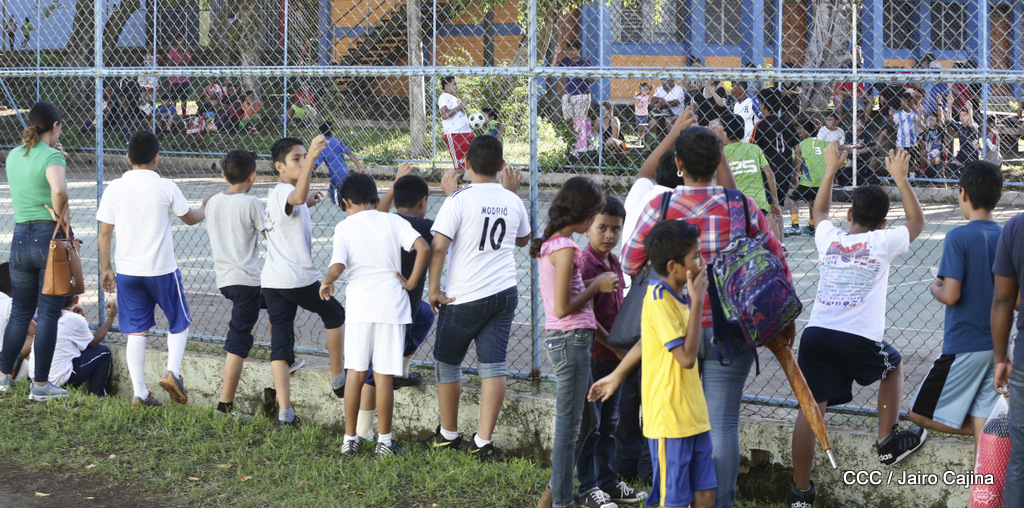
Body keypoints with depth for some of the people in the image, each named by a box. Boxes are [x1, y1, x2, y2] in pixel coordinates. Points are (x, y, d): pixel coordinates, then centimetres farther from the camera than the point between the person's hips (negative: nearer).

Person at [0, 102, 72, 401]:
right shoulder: (52, 156, -12)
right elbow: (59, 190, -31)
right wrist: (59, 214, -13)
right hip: (49, 236, -6)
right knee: (48, 314, 2)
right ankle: (40, 385, 5)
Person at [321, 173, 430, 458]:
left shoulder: (344, 226, 0)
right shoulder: (393, 222, 4)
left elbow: (337, 267, -13)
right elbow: (423, 248, -11)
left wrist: (327, 283, 7)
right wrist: (411, 282, 0)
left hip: (360, 305, 0)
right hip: (392, 305, 0)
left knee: (355, 373, 10)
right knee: (383, 376, 3)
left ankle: (350, 439, 14)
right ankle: (385, 442, 7)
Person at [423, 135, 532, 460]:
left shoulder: (459, 200, -11)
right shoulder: (512, 201, 4)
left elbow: (438, 246, -17)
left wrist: (434, 289, -8)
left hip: (464, 297, -4)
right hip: (505, 293, 4)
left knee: (447, 363, 13)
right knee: (493, 364, 3)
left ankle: (448, 434, 25)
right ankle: (483, 442, -1)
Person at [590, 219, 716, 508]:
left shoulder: (679, 296, 10)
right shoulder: (659, 300, -17)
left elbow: (645, 342, 20)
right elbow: (687, 357, -23)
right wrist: (697, 303, -19)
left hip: (694, 417, 8)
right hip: (670, 419, -8)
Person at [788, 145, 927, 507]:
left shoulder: (828, 239, 14)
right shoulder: (882, 242, 4)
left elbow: (819, 210, 38)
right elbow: (917, 222, 23)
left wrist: (831, 169, 43)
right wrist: (901, 178, 27)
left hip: (816, 333, 2)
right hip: (860, 339, -2)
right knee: (894, 366, 28)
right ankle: (888, 442, 29)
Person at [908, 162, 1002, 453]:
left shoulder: (959, 237, -14)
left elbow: (951, 295, -20)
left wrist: (935, 288, 2)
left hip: (964, 348, -6)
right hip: (997, 345, 6)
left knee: (921, 415, 6)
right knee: (983, 422, 7)